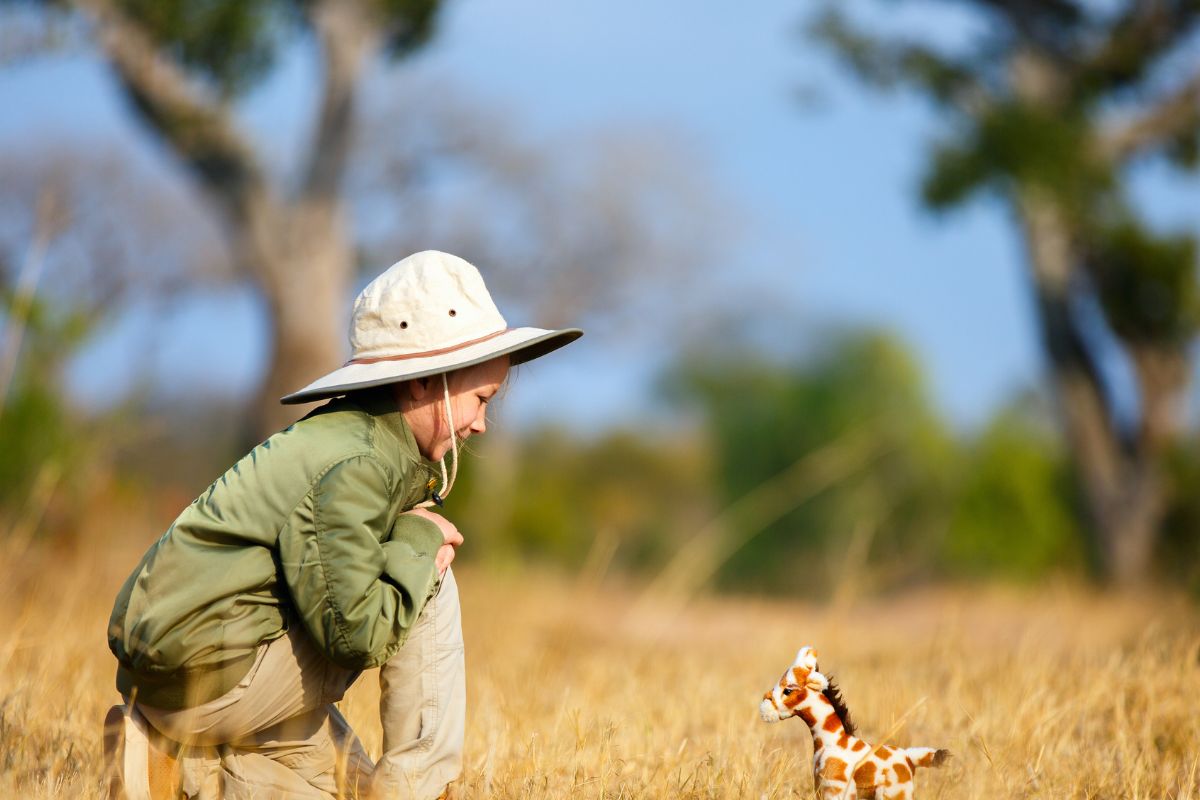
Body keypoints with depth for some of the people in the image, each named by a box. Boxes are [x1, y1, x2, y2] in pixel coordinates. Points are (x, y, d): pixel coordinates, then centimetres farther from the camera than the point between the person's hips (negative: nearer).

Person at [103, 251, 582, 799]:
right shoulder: (355, 466, -19)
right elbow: (356, 632, -24)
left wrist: (415, 543, -2)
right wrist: (419, 539, -10)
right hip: (205, 675, -10)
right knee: (428, 590, -10)